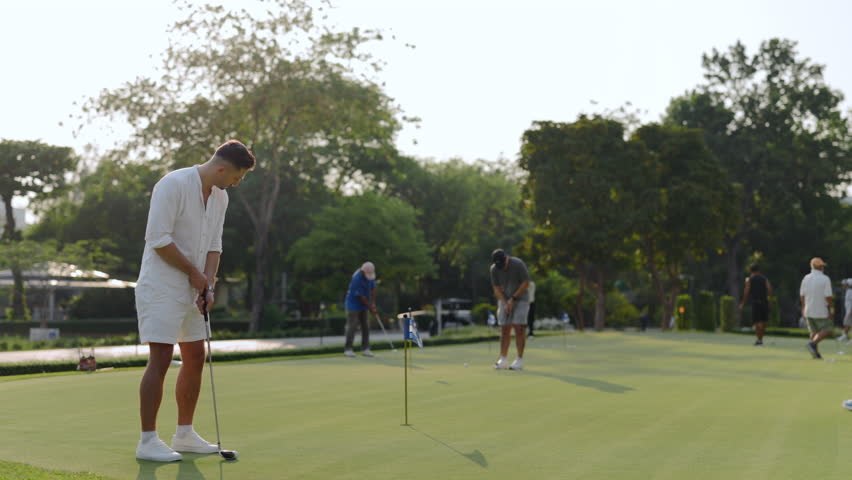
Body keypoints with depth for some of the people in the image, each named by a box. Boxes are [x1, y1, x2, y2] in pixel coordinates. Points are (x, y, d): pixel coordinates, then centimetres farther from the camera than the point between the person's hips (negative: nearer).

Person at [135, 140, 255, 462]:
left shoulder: (219, 197, 8)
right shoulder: (174, 184, -17)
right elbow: (157, 238, -21)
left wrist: (208, 284, -3)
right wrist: (194, 272, -13)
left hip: (191, 291, 9)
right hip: (161, 287, -9)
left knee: (195, 359, 10)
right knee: (161, 359, -10)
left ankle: (184, 435, 20)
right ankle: (148, 441, -4)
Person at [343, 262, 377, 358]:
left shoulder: (370, 274, -3)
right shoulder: (357, 278, -27)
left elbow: (373, 288, 4)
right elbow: (361, 296, -23)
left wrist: (373, 303, -5)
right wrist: (370, 308, -17)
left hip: (364, 304, 8)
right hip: (353, 305, -8)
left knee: (365, 327, 5)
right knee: (352, 326, -7)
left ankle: (365, 349, 9)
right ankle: (347, 349, -1)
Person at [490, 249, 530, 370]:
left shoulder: (518, 264, -20)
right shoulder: (494, 269, -8)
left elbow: (526, 283, -14)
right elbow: (496, 288, -3)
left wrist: (513, 299, -15)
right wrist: (505, 303, -15)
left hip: (520, 299, -4)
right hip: (505, 300, 4)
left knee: (519, 328, -11)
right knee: (504, 329, -1)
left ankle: (520, 360, -9)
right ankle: (503, 360, 0)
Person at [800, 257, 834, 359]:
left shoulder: (806, 278, 4)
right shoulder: (825, 279, -12)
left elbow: (802, 295, 10)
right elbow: (828, 296, -15)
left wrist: (803, 308, 21)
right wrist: (831, 309, -7)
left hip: (808, 311, 5)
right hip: (822, 311, -5)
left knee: (814, 331, 13)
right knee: (826, 331, 3)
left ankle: (816, 353, 7)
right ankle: (812, 344, -16)